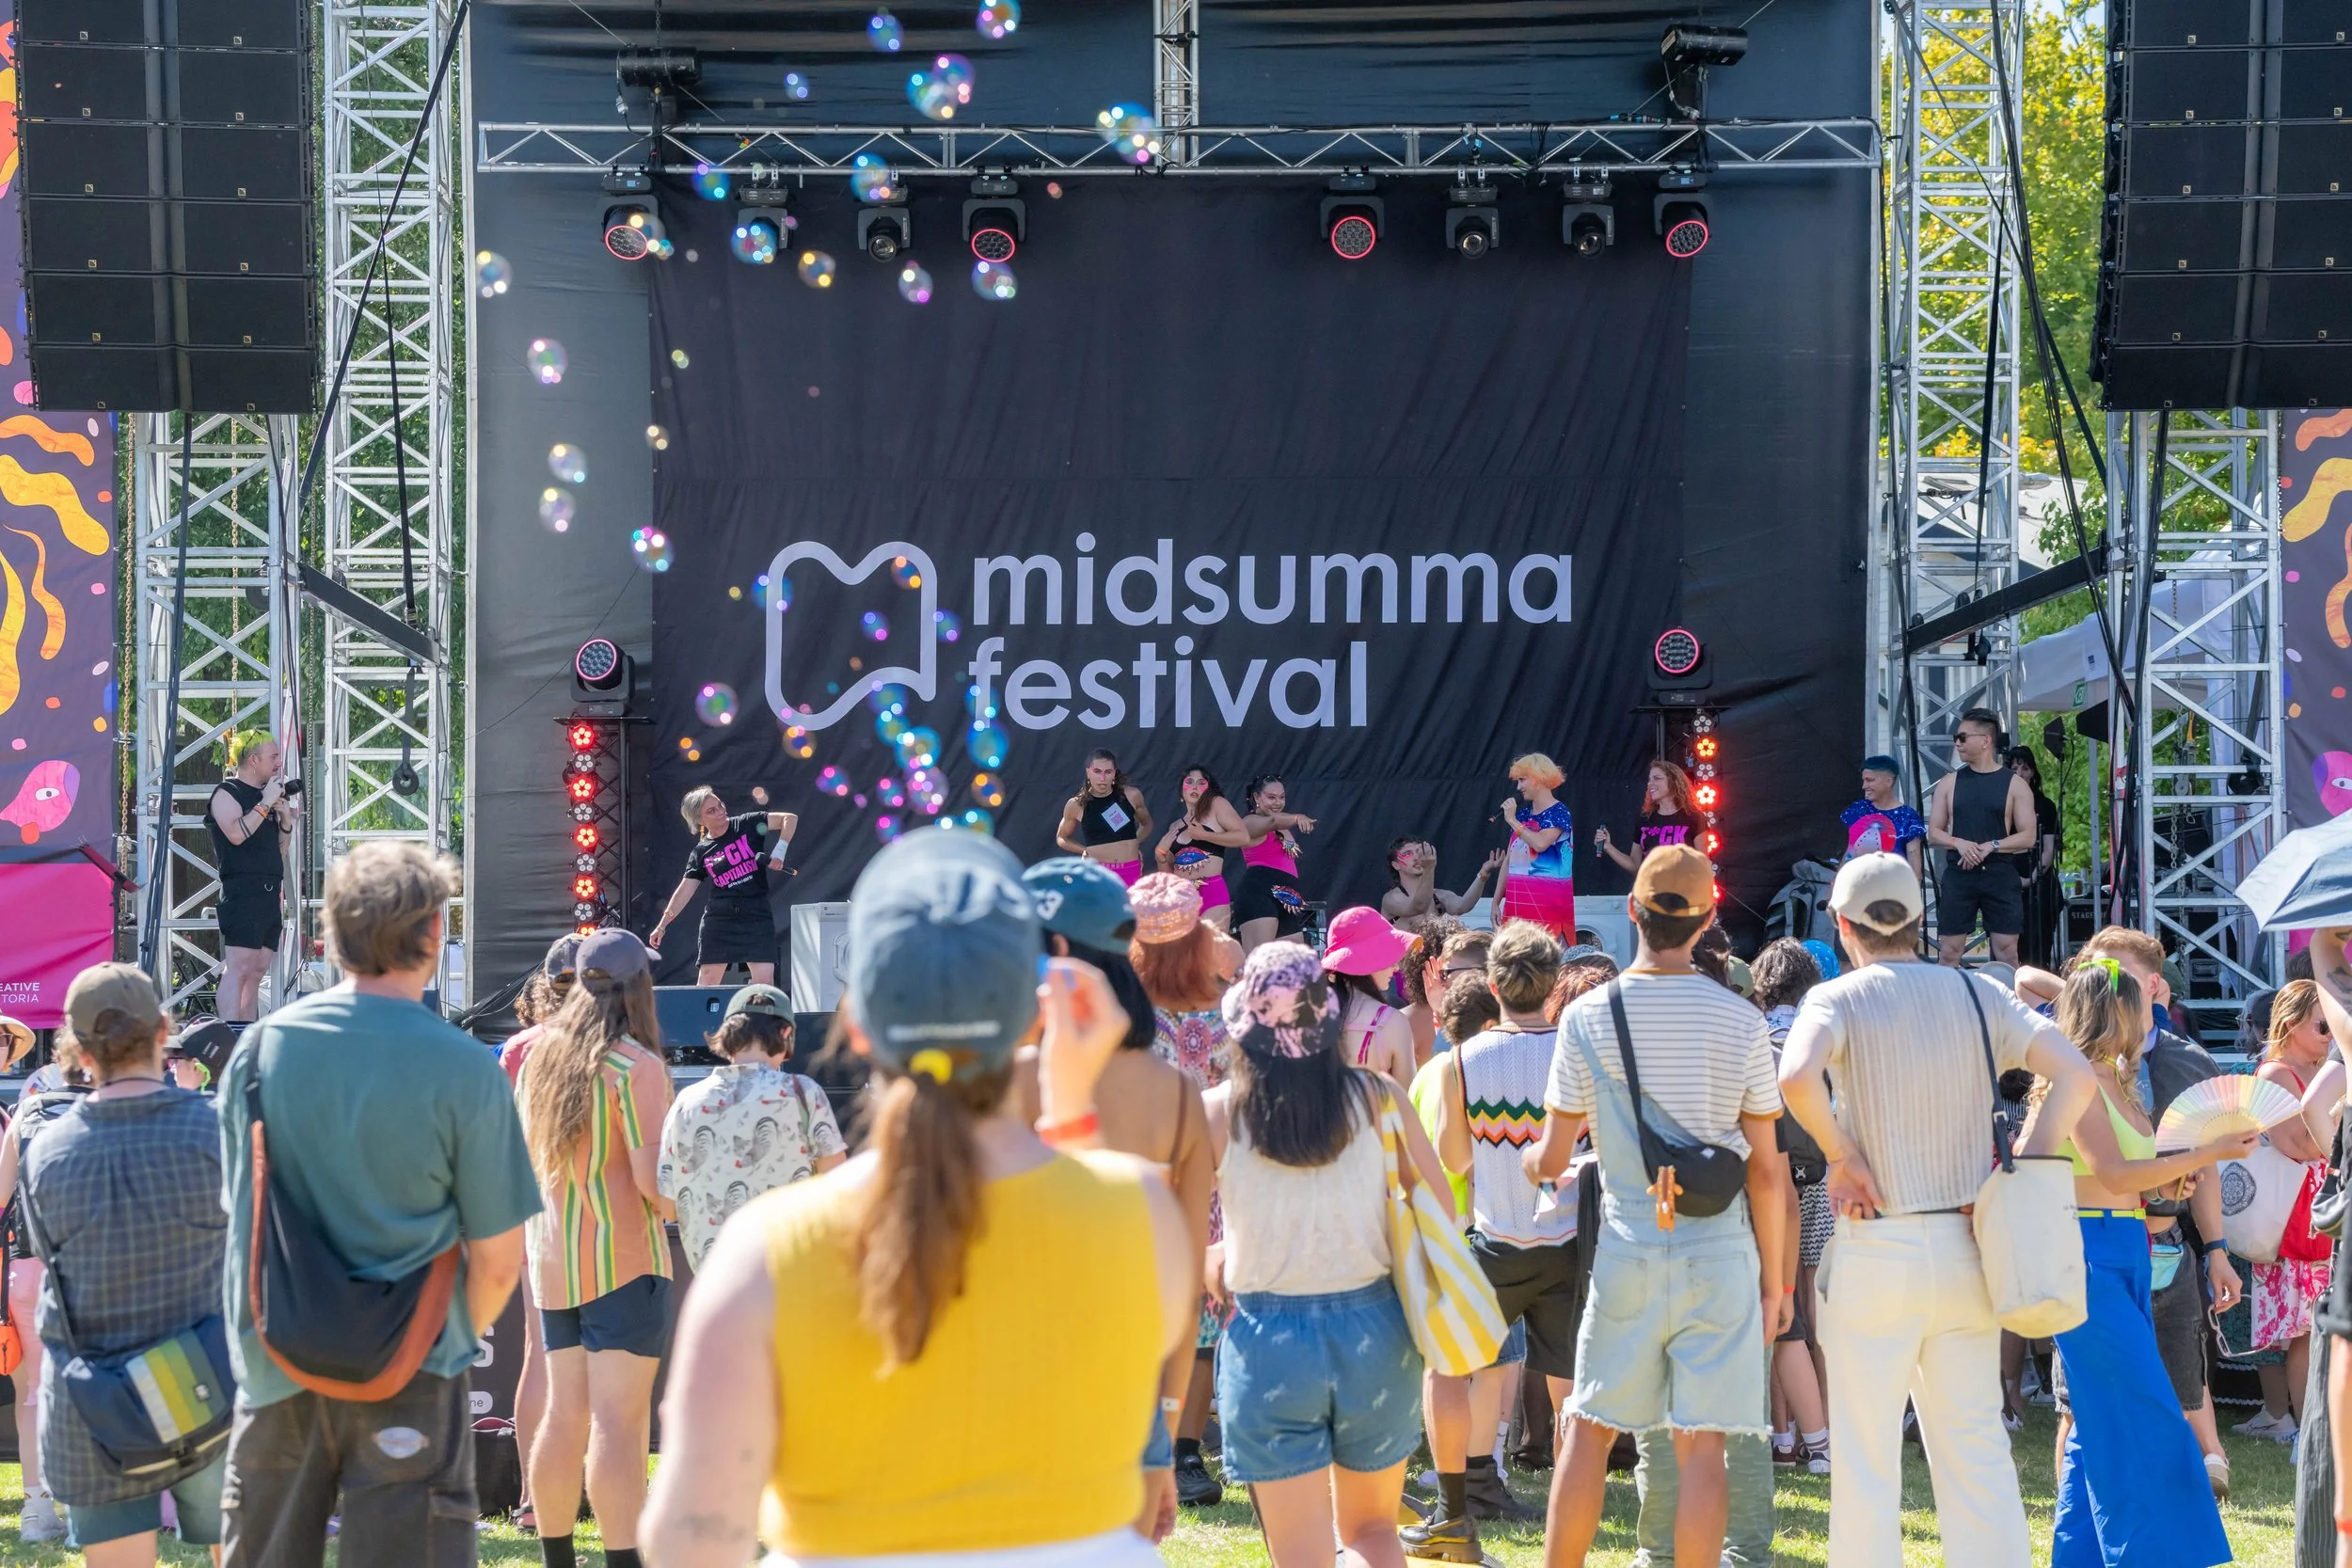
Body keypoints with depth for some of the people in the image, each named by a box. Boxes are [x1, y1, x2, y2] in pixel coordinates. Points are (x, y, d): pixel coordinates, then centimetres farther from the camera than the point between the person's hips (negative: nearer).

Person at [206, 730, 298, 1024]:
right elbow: (236, 834, -21)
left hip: (270, 895, 9)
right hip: (242, 893, -9)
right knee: (238, 967, -16)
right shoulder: (226, 793, -2)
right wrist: (265, 804, -13)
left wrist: (286, 818, 8)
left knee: (257, 972, 7)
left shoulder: (266, 795, 21)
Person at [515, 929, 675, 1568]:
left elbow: (522, 1159, 19)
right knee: (619, 1420, -8)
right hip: (623, 1256, -7)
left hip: (552, 1258, 7)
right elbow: (651, 1176, -16)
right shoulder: (635, 1065, -12)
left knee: (564, 1413, 13)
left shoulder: (540, 1056, 9)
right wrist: (680, 1211, 2)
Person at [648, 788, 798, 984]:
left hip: (757, 915, -2)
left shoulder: (747, 825, 1)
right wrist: (662, 925, 6)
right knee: (706, 982, 2)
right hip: (718, 919, 2)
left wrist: (779, 851, -16)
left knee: (764, 982, -11)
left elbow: (789, 818, -4)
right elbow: (685, 890, 9)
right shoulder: (701, 853, 6)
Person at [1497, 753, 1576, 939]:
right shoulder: (1522, 814, 15)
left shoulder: (1558, 813, -5)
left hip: (1547, 903, -6)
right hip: (1518, 903, 6)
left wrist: (1512, 821, -11)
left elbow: (1540, 844, -23)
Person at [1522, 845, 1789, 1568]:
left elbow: (1551, 1161, 1)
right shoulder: (1741, 1021, -3)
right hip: (1719, 1253, 0)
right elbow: (1767, 1168, -1)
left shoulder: (1588, 1016, -4)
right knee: (1701, 1446, 3)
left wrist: (1524, 1162, 24)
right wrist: (1773, 1278, 9)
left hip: (1627, 1251, 0)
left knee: (1590, 1431, 11)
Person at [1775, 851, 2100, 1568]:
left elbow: (1797, 1077, -25)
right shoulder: (1977, 995, 7)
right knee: (1978, 1448, 9)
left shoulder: (1839, 998, -4)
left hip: (1877, 1248, -4)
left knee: (1866, 1456, 3)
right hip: (1967, 1246, 4)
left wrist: (1843, 1158, -11)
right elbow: (2075, 1075, -2)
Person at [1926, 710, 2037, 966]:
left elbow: (2027, 837, -1)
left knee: (2007, 952, -1)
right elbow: (1934, 833, 8)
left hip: (1999, 874, -2)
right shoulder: (1949, 783, 8)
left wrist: (1991, 846, -15)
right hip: (1958, 873, 2)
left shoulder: (2014, 785, 2)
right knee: (1949, 952, 0)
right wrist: (1959, 843, -12)